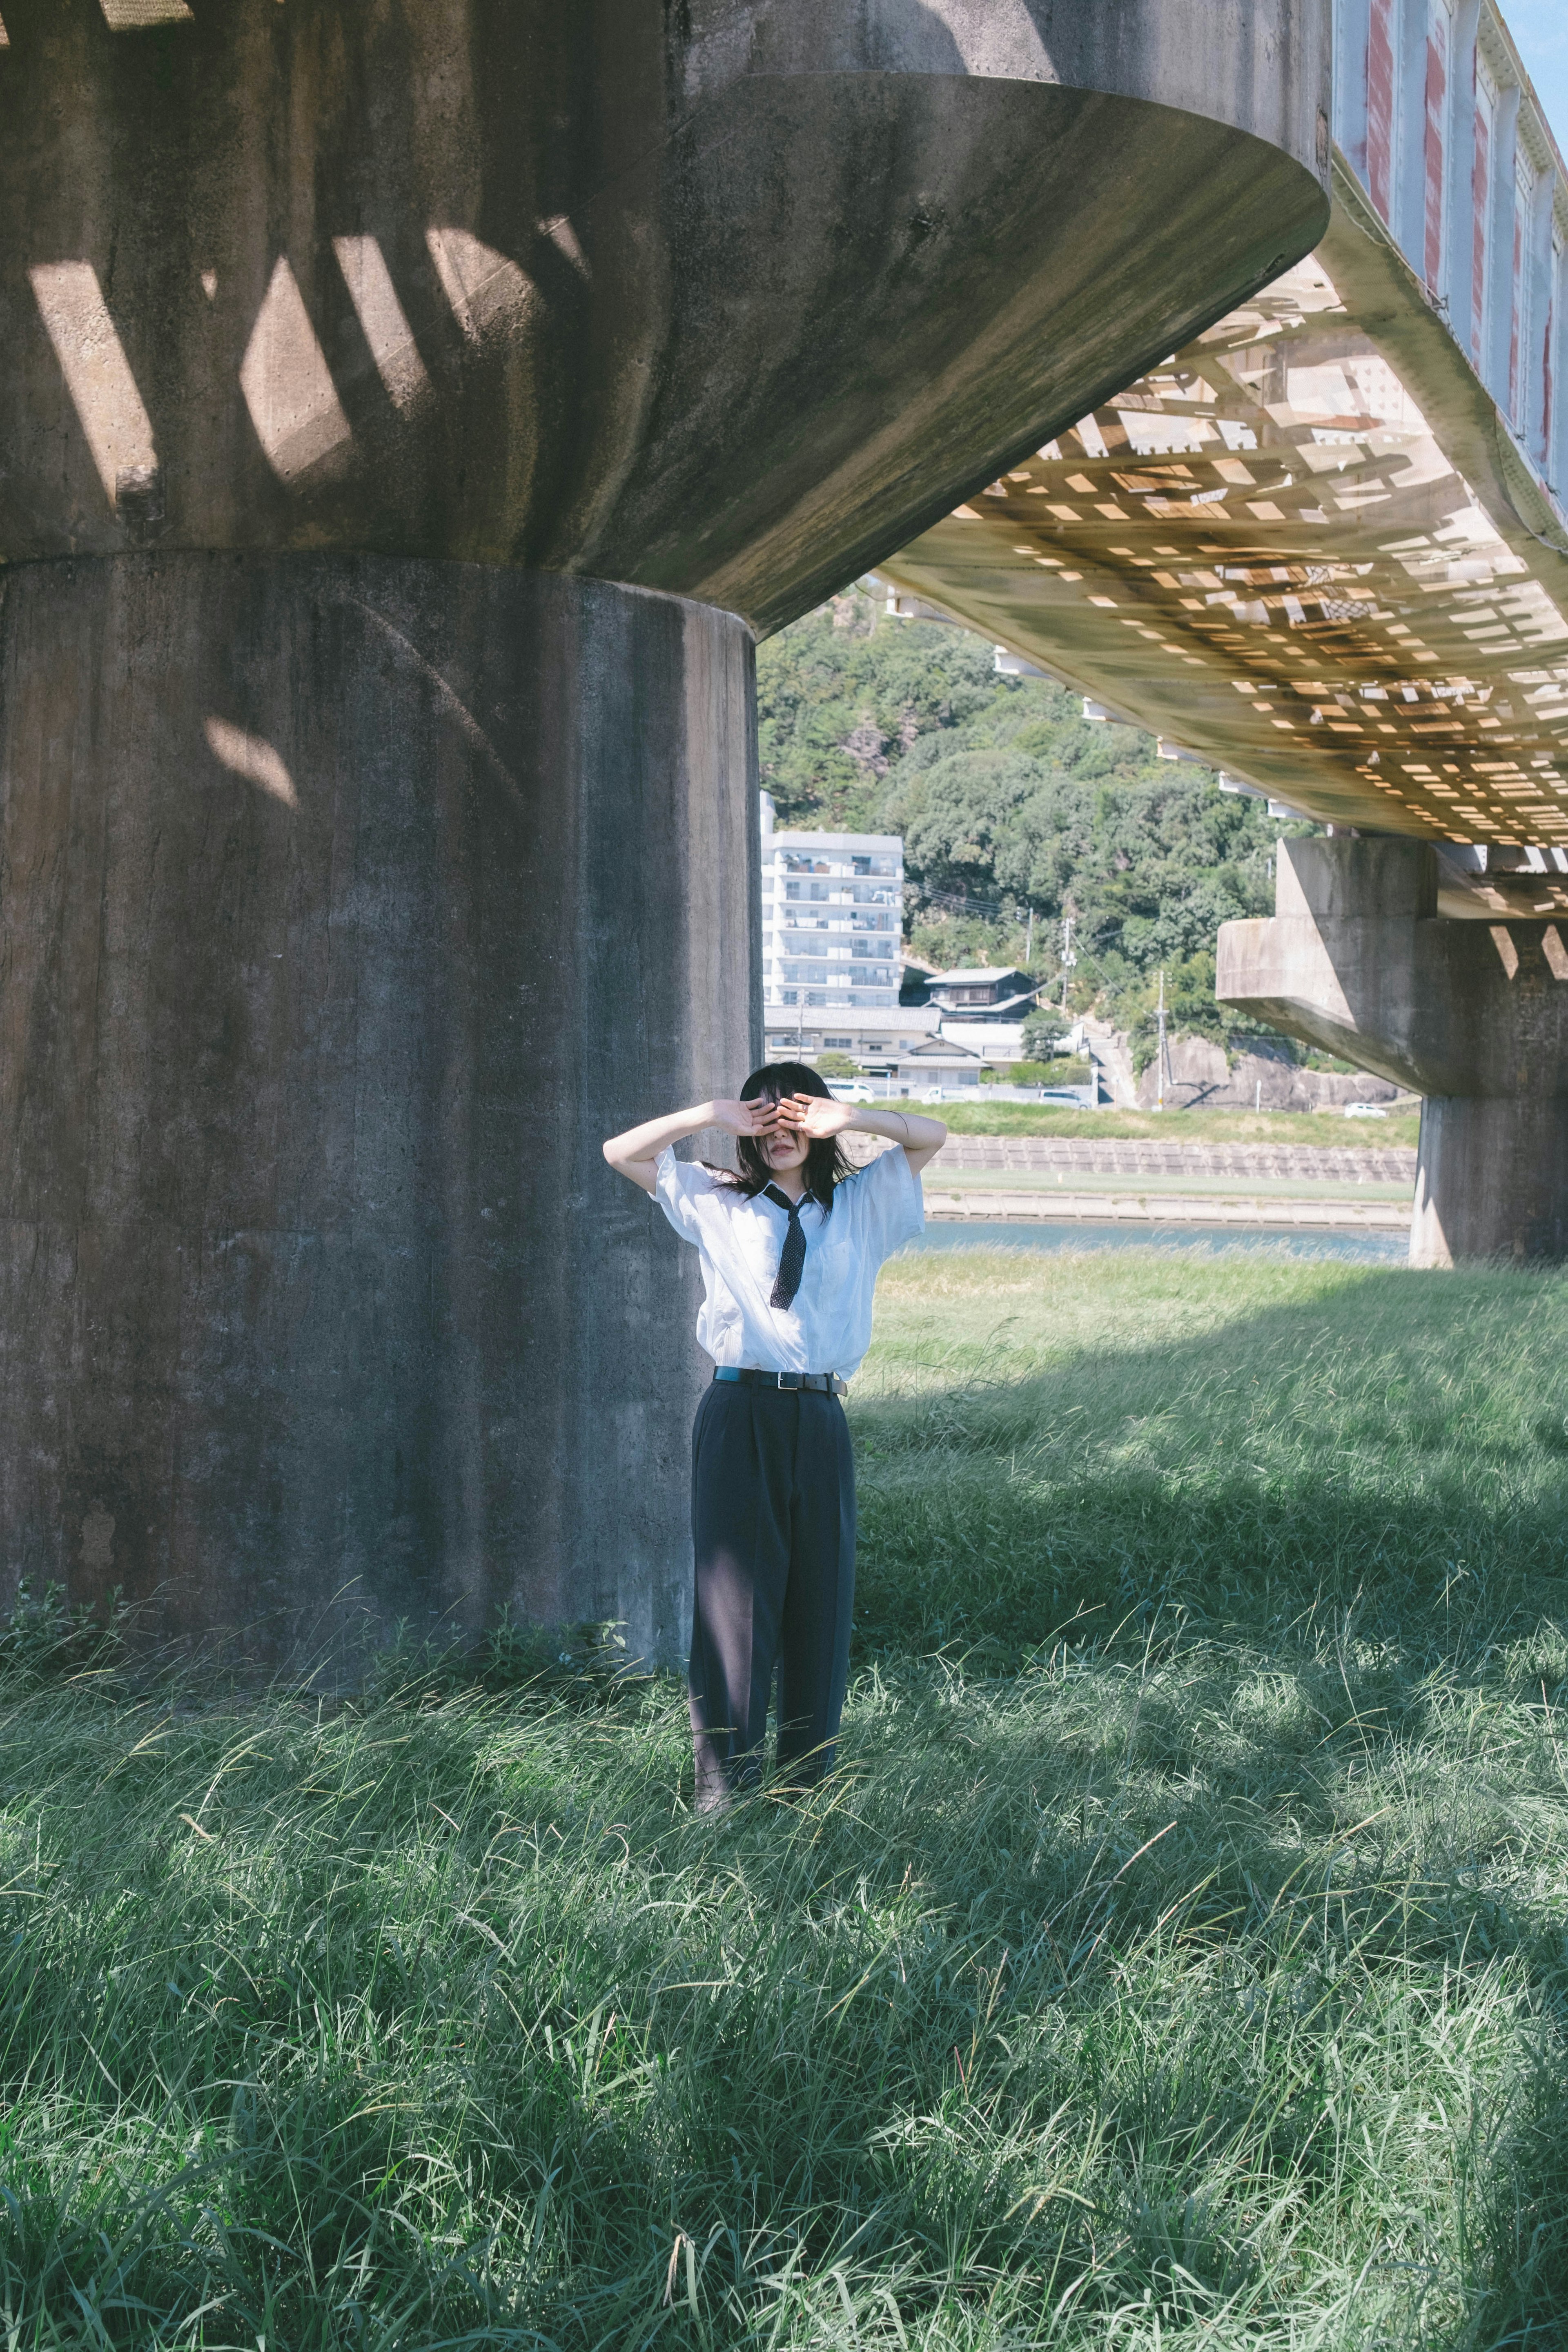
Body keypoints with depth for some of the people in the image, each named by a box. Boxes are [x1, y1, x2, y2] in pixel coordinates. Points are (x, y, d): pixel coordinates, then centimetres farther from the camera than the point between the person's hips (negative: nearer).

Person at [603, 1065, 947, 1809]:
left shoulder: (861, 1205, 15)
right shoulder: (718, 1203, 11)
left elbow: (932, 1135, 11)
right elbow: (621, 1153, 9)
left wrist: (849, 1118, -3)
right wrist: (710, 1115, -1)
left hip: (820, 1418, 2)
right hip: (740, 1412, -2)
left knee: (820, 1594, 4)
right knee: (734, 1589, -4)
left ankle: (807, 1773, 14)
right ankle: (723, 1778, 0)